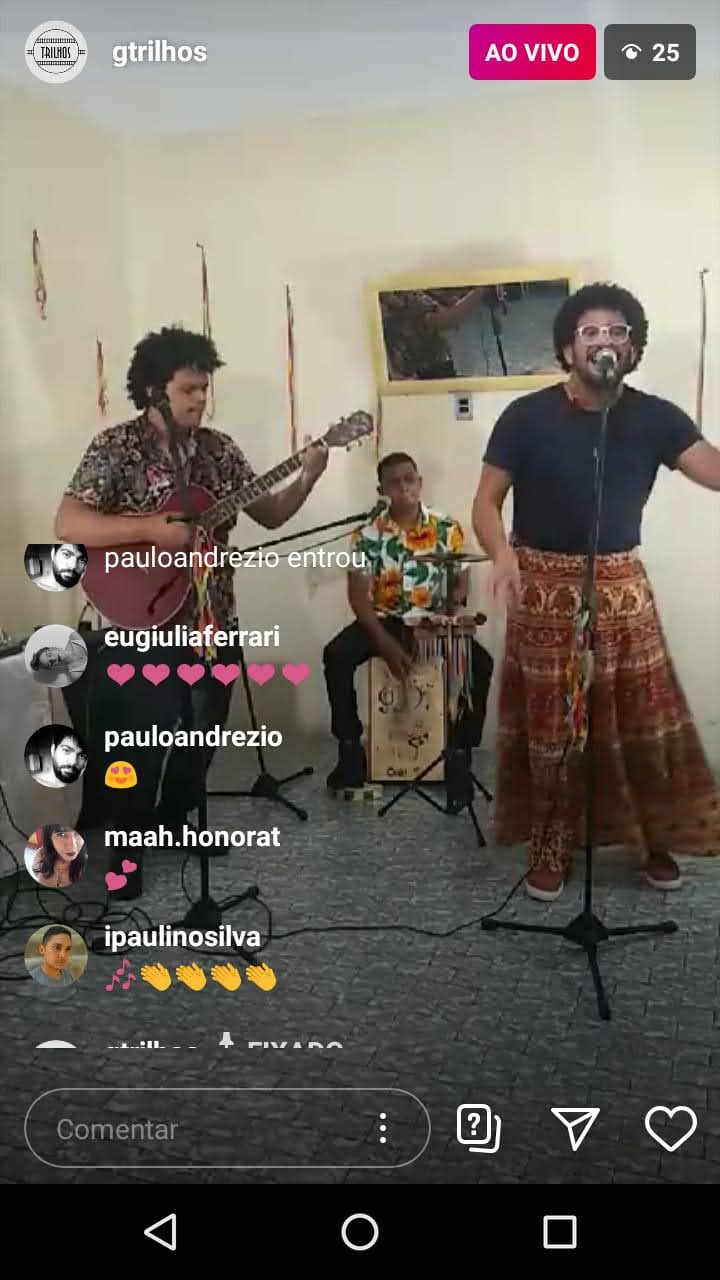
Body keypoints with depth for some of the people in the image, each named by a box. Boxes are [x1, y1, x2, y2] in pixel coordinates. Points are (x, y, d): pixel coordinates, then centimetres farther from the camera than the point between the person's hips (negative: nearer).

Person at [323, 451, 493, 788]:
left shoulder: (447, 528, -2)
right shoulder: (368, 534, -6)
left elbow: (461, 580, 4)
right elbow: (358, 595, -9)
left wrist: (456, 605, -19)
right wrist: (385, 643, -20)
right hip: (383, 621, 0)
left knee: (481, 663, -24)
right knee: (336, 656, -27)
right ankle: (350, 749, -12)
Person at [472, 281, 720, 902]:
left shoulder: (655, 417, -2)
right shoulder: (527, 416, -7)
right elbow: (486, 502, -6)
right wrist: (503, 554, -25)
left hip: (622, 586, 2)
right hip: (545, 587, -2)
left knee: (644, 719, 8)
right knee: (550, 727, 5)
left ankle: (654, 838, 29)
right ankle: (549, 849, 22)